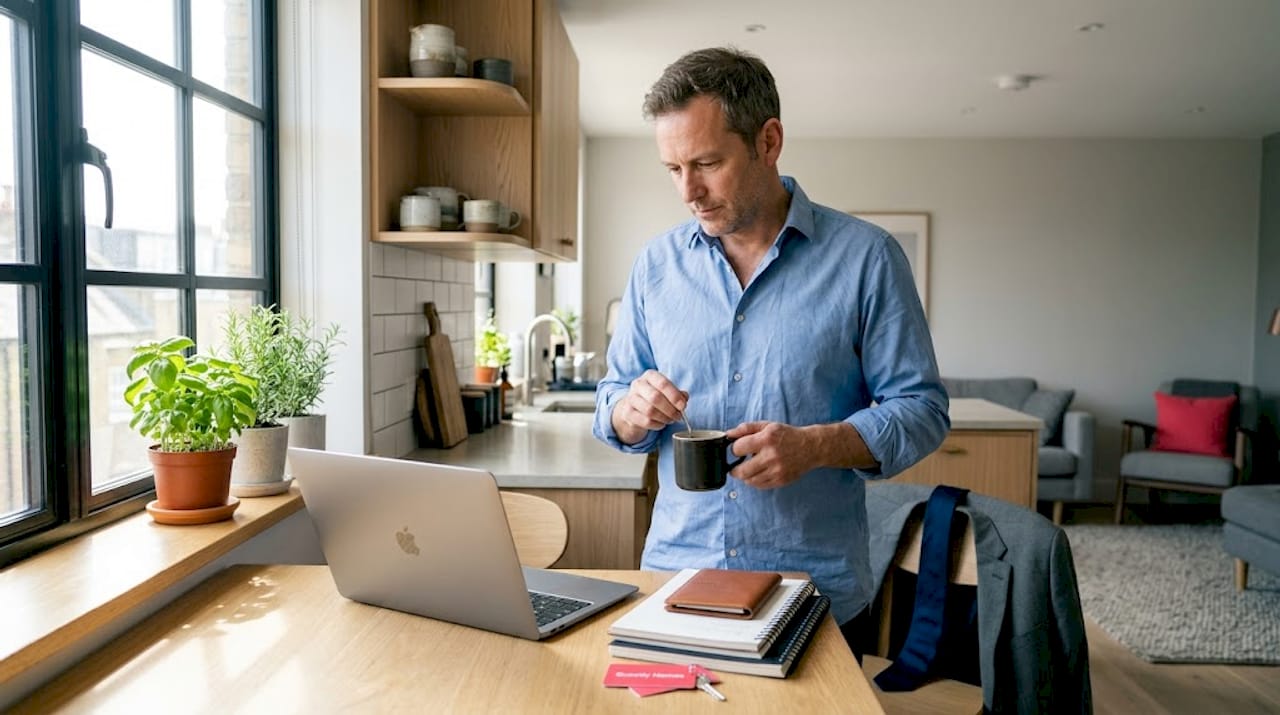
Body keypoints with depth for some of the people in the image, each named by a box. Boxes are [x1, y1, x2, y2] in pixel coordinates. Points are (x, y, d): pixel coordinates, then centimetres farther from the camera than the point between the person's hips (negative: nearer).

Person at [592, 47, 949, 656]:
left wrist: (814, 445, -23)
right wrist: (633, 411, -15)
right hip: (675, 574, 3)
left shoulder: (864, 257, -7)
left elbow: (921, 409, -6)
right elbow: (612, 411, 8)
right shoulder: (656, 263, 3)